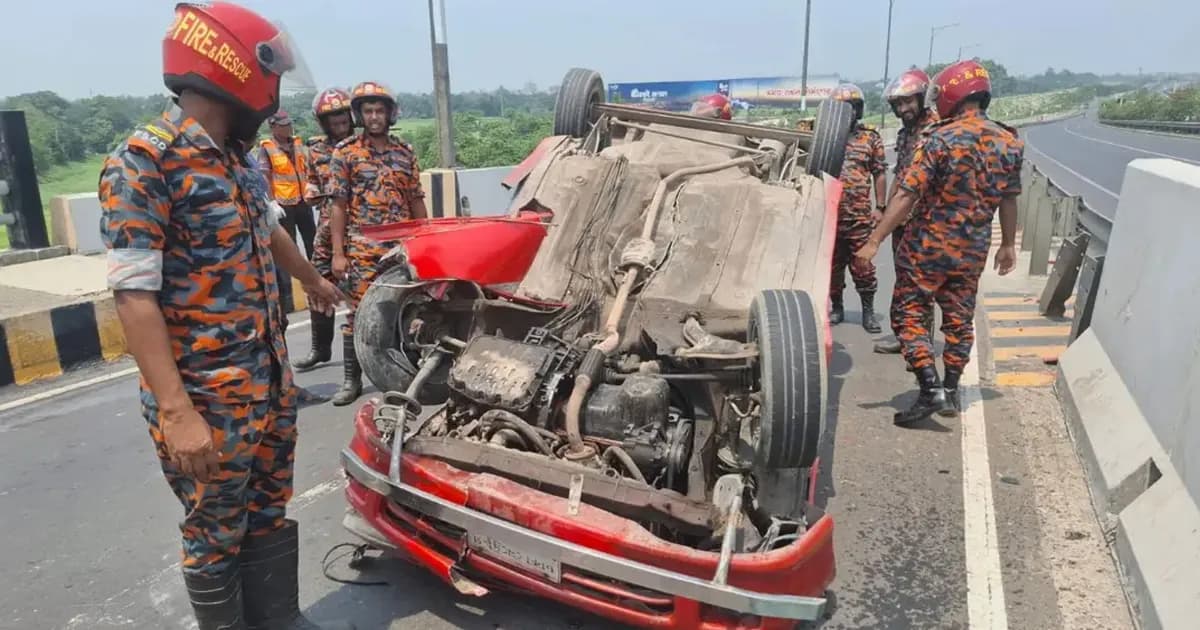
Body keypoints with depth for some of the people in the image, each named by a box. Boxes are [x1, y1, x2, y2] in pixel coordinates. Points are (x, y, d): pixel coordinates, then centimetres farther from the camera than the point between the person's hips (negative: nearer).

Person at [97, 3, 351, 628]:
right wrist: (177, 412, -26)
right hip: (205, 400, -8)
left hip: (269, 382, 8)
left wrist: (313, 281, 44)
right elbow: (134, 295, -21)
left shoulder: (237, 157, 9)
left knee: (270, 516, 19)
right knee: (216, 536, 10)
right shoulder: (142, 162, -15)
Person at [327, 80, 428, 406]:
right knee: (360, 312, -3)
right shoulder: (345, 152, 1)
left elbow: (416, 202, 14)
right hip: (363, 247, -3)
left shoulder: (405, 152, 11)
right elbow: (338, 205, -1)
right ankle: (351, 378, 6)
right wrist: (337, 253, -7)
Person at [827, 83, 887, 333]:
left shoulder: (871, 138, 5)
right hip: (829, 213, 2)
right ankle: (836, 308, 24)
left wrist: (879, 207, -1)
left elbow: (879, 174, 6)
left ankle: (868, 311, 12)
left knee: (863, 265, 0)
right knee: (832, 263, 10)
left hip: (860, 214, -2)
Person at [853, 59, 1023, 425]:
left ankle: (931, 389, -5)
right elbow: (1008, 200, 11)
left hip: (929, 246, -5)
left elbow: (907, 196, -20)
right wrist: (1008, 245, 23)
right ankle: (950, 391, 24)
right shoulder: (1010, 143, 3)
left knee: (909, 314, 4)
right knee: (959, 319, 16)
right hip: (973, 251, 6)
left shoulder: (941, 139, -15)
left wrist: (874, 241, -19)